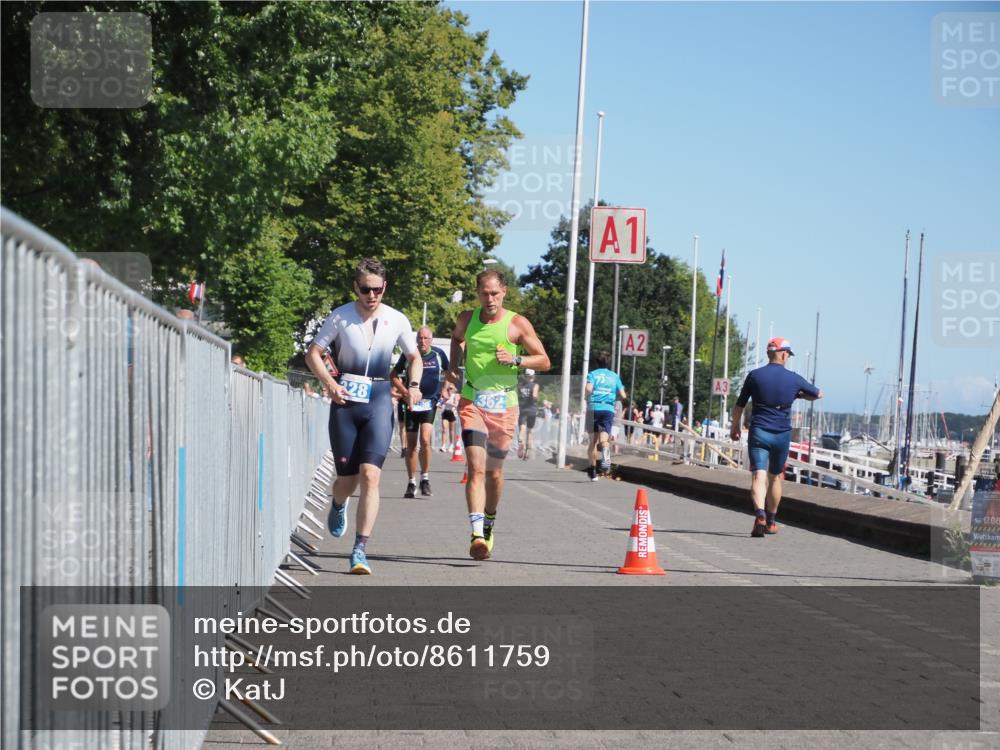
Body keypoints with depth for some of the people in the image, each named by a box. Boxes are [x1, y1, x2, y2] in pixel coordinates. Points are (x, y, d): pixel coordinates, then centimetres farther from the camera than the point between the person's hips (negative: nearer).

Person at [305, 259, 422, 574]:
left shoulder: (397, 320, 4)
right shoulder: (341, 316, -1)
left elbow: (415, 358, 18)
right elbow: (313, 353, 4)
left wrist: (413, 385, -1)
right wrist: (328, 382, -11)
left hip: (379, 401, 0)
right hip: (346, 400, 0)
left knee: (370, 474, -15)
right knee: (347, 478, 4)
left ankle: (360, 550, -14)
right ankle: (338, 506, 43)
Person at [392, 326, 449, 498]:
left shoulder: (439, 354, 1)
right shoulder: (408, 355, -1)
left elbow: (449, 373, 18)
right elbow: (394, 375, 8)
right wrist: (405, 392, -6)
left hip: (430, 403, -1)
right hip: (411, 404, 1)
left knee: (425, 439, -18)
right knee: (411, 444, 5)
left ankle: (425, 478, -3)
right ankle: (412, 483, 15)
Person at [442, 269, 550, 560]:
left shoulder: (518, 324, -3)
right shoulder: (467, 319, 4)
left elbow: (544, 361, 1)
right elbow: (456, 338, 28)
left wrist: (515, 359, -15)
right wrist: (453, 370, 15)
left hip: (504, 406, 0)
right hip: (472, 402, 0)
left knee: (494, 472, 13)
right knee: (476, 468, -17)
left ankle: (489, 524, 39)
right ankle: (476, 533, -27)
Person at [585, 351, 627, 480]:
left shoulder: (592, 374, 5)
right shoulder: (615, 376, 14)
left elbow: (588, 389, -13)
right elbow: (623, 395, 10)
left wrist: (587, 397, 8)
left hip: (594, 408, -1)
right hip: (608, 409, 1)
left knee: (593, 440, 10)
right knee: (603, 439, -9)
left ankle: (592, 470, 12)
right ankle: (605, 450, -45)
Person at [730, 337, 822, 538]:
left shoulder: (754, 375, -1)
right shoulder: (794, 379, 0)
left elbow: (739, 406, 5)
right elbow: (818, 394, 15)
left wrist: (735, 427, 20)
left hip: (758, 432, -1)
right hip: (782, 434, 1)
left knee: (759, 476, -8)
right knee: (775, 478, 17)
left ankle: (760, 515, -32)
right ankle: (770, 522, 27)